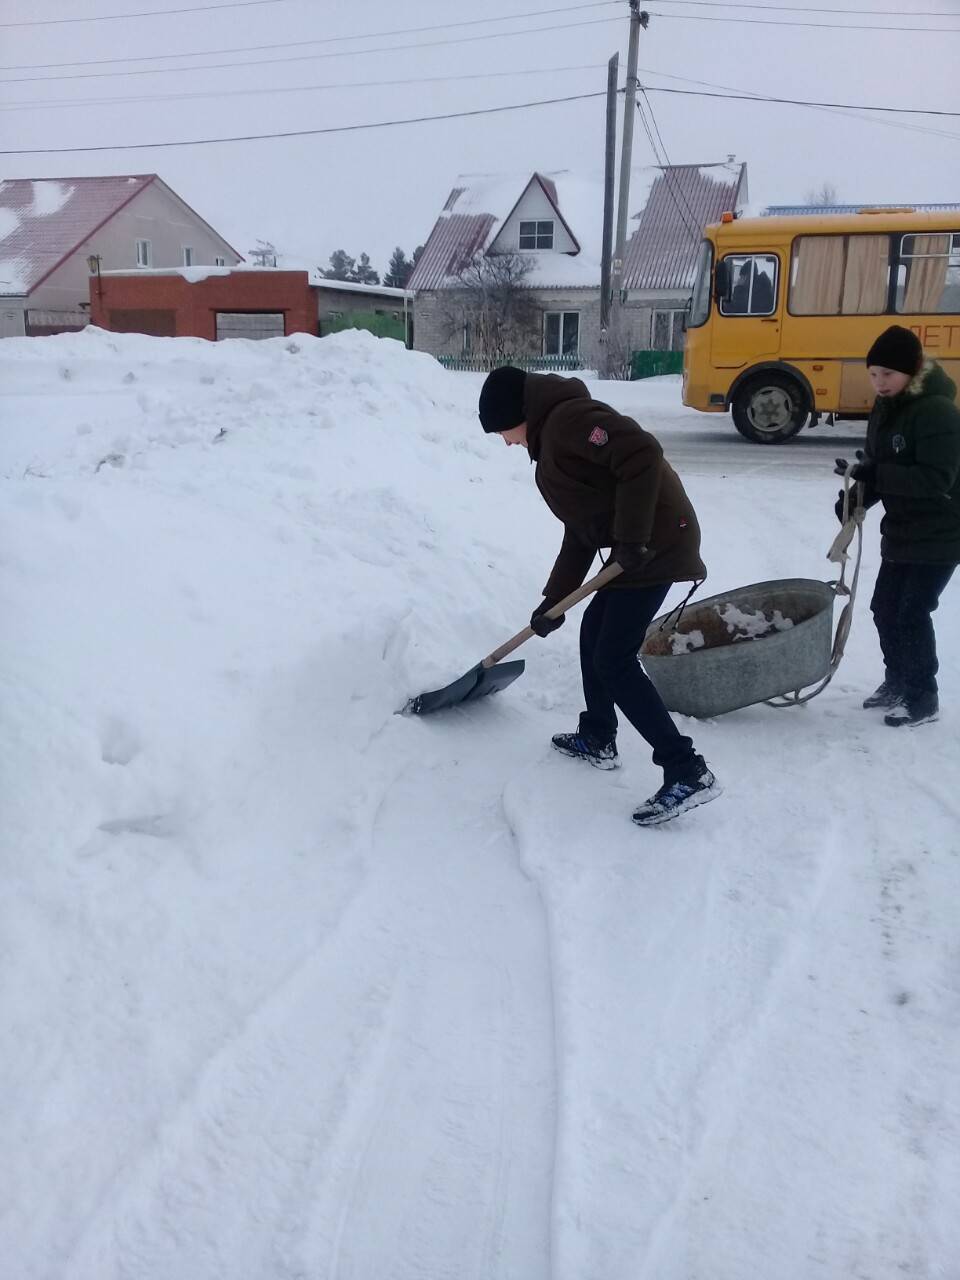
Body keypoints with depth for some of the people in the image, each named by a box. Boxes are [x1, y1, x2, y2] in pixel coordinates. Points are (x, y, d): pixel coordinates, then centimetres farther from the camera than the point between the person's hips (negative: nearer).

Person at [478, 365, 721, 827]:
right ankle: (598, 740, 36)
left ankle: (688, 772, -9)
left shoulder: (569, 417, -11)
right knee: (594, 631, 22)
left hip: (656, 542, -11)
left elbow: (641, 454, -25)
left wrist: (632, 539, -23)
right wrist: (553, 600, 22)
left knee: (614, 659, -9)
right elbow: (580, 532, 23)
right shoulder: (552, 440, 22)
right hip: (637, 547, 11)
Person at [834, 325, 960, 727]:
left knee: (912, 613, -5)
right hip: (901, 531, 8)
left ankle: (923, 698, 11)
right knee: (885, 608, 14)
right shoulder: (885, 407, 6)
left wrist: (872, 475, -31)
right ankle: (896, 681, 33)